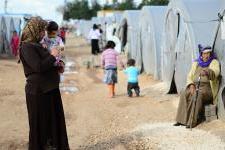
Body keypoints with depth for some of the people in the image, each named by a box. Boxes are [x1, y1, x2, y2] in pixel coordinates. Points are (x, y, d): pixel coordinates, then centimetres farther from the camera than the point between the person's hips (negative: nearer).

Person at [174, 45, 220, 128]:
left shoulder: (214, 62, 2)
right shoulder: (196, 63, 16)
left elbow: (215, 72, -20)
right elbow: (190, 76, 12)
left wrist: (207, 72, -42)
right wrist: (191, 85, -9)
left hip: (207, 87, -4)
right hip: (194, 86, 4)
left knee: (197, 96, -35)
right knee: (184, 94, -25)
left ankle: (192, 121, -33)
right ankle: (181, 120, -27)